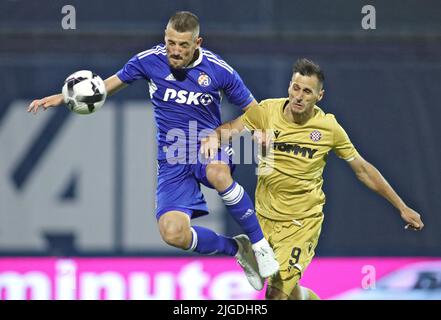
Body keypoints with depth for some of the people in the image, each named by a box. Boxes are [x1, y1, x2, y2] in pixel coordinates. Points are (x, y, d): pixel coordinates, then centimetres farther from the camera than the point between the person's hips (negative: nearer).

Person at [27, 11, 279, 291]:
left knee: (218, 173, -42)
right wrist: (61, 98, 0)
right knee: (173, 233, -21)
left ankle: (260, 244, -22)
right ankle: (236, 249, 7)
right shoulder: (149, 60, -7)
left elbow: (254, 112, 0)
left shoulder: (218, 70, -11)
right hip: (173, 160, 2)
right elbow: (112, 83, 9)